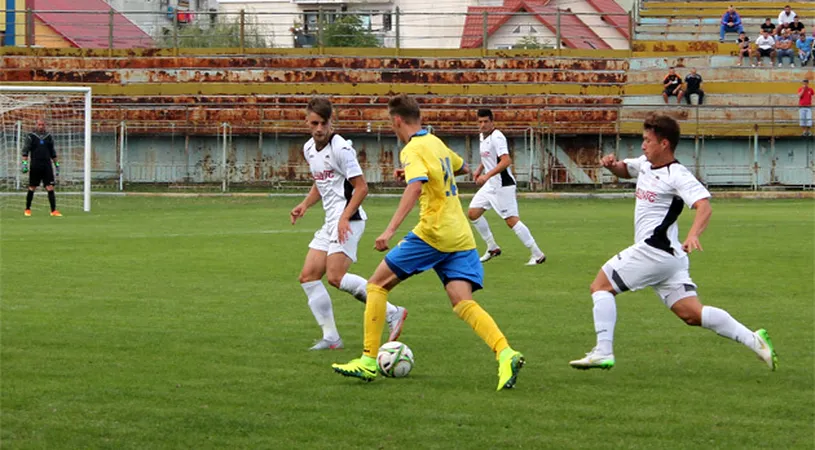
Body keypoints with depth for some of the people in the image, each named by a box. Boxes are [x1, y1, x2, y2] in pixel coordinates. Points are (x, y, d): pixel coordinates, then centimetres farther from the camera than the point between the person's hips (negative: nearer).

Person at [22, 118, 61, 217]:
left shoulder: (49, 137, 11)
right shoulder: (31, 136, 1)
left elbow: (53, 153, 18)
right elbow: (25, 151, -2)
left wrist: (56, 164, 17)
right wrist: (24, 163, -13)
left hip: (47, 166, 2)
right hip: (35, 166, -2)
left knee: (50, 188, -6)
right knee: (32, 188, 4)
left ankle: (53, 210, -7)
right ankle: (27, 209, 18)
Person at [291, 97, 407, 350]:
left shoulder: (341, 148, -13)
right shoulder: (309, 148, 13)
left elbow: (361, 187, -14)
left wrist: (345, 218, -23)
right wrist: (305, 205, 10)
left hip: (349, 221, -9)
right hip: (330, 222, 9)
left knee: (335, 277, -20)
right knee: (308, 276, 3)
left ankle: (392, 313, -13)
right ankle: (331, 337, 6)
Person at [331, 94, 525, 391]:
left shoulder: (413, 150, -7)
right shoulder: (436, 143, 18)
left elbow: (415, 187, -27)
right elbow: (462, 168, 39)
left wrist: (390, 230, -35)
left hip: (433, 233, -8)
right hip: (460, 236, 8)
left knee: (378, 284, 4)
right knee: (463, 302, -4)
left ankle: (368, 361, 2)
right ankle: (505, 353, -27)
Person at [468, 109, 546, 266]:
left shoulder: (497, 137, -18)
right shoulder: (483, 136, 11)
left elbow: (506, 161, -29)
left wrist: (487, 175, -33)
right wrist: (479, 169, 15)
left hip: (503, 185, -10)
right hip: (490, 185, 10)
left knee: (511, 220, -13)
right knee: (473, 213, 9)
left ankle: (537, 255, -8)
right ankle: (492, 248, 21)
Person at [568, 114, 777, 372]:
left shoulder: (677, 176, -13)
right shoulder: (645, 164, 14)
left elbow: (704, 206, -25)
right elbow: (624, 170, 34)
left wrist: (693, 235, -44)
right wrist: (612, 165, 10)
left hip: (655, 251, -9)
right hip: (668, 256, 9)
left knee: (600, 286, -4)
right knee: (693, 315, 5)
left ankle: (603, 352, -9)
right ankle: (753, 341, 2)